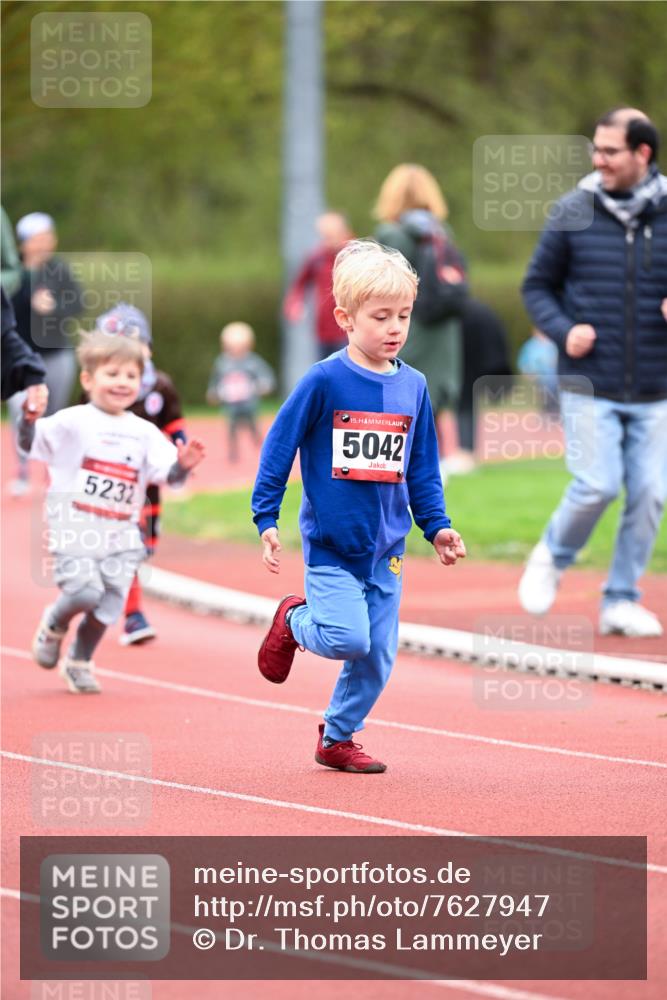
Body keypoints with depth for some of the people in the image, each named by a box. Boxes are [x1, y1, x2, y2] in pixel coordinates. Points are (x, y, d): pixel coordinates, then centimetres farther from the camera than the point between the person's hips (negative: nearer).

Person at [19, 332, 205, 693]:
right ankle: (53, 624, 17)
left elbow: (168, 473, 2)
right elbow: (30, 443, -9)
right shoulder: (72, 423, -4)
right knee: (84, 593, -18)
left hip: (120, 536, 4)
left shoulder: (144, 433, 7)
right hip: (73, 531, -4)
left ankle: (79, 661, 23)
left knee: (109, 603, -1)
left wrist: (183, 465, -20)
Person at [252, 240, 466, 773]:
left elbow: (423, 469, 13)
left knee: (378, 658, 5)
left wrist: (437, 526, 5)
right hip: (331, 542, -5)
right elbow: (279, 447, -6)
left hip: (386, 547, 5)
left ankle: (338, 738, 26)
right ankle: (294, 622, 14)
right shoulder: (325, 381, -11)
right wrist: (266, 519, -9)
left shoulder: (413, 387, 4)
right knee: (348, 639, -19)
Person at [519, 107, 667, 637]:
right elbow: (538, 285, 8)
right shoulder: (574, 212, 0)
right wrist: (563, 330, -10)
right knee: (597, 485, -11)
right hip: (589, 387, -2)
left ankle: (622, 599, 14)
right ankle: (552, 558, 18)